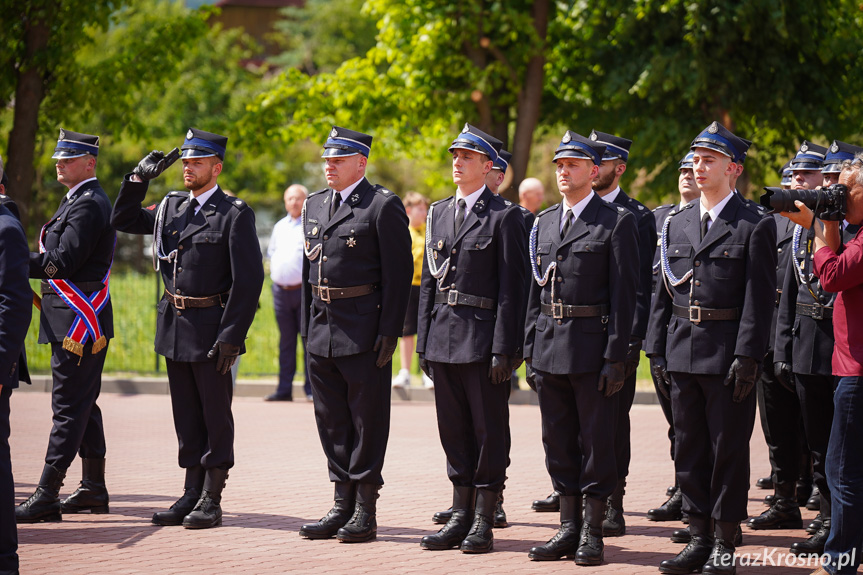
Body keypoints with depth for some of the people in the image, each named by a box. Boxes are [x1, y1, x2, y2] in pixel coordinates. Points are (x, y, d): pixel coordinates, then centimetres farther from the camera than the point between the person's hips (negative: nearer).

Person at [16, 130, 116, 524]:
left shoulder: (89, 206, -14)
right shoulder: (76, 201, 19)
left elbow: (63, 263, -22)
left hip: (80, 321, -11)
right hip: (75, 321, 11)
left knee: (68, 407, -10)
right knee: (83, 405, 15)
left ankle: (46, 498, -12)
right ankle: (93, 490, 22)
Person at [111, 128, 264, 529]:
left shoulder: (235, 215, -8)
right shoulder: (172, 207, 11)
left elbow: (249, 280, -12)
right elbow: (123, 220, 20)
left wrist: (231, 336, -17)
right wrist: (139, 179, 6)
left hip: (211, 328, -6)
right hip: (174, 328, 6)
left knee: (215, 414, 1)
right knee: (186, 415, 11)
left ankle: (212, 500, 5)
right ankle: (192, 493, 18)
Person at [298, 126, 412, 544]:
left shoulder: (383, 206, -7)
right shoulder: (315, 205, 15)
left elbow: (399, 273, -10)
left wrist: (389, 333, -15)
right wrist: (307, 327, 14)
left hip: (364, 332, -7)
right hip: (322, 333, 7)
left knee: (367, 421, 0)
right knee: (331, 421, 11)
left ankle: (365, 512, 5)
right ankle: (342, 505, 19)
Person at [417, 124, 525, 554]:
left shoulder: (504, 216, -5)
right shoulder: (438, 212, 14)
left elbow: (510, 288, -9)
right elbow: (429, 281, 15)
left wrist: (503, 350, -14)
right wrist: (424, 342, 10)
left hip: (483, 337, -6)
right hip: (444, 339, 6)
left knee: (488, 430, 1)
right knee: (453, 430, 10)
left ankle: (484, 522, 5)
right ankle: (461, 516, 17)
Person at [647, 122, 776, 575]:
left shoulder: (755, 226, -4)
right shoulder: (677, 224, 12)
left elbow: (759, 298, -9)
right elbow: (662, 293, 13)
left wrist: (747, 357, -15)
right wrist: (656, 349, 7)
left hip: (728, 356, -5)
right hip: (682, 354, 5)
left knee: (728, 450, 0)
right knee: (689, 449, 9)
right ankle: (699, 537, 17)